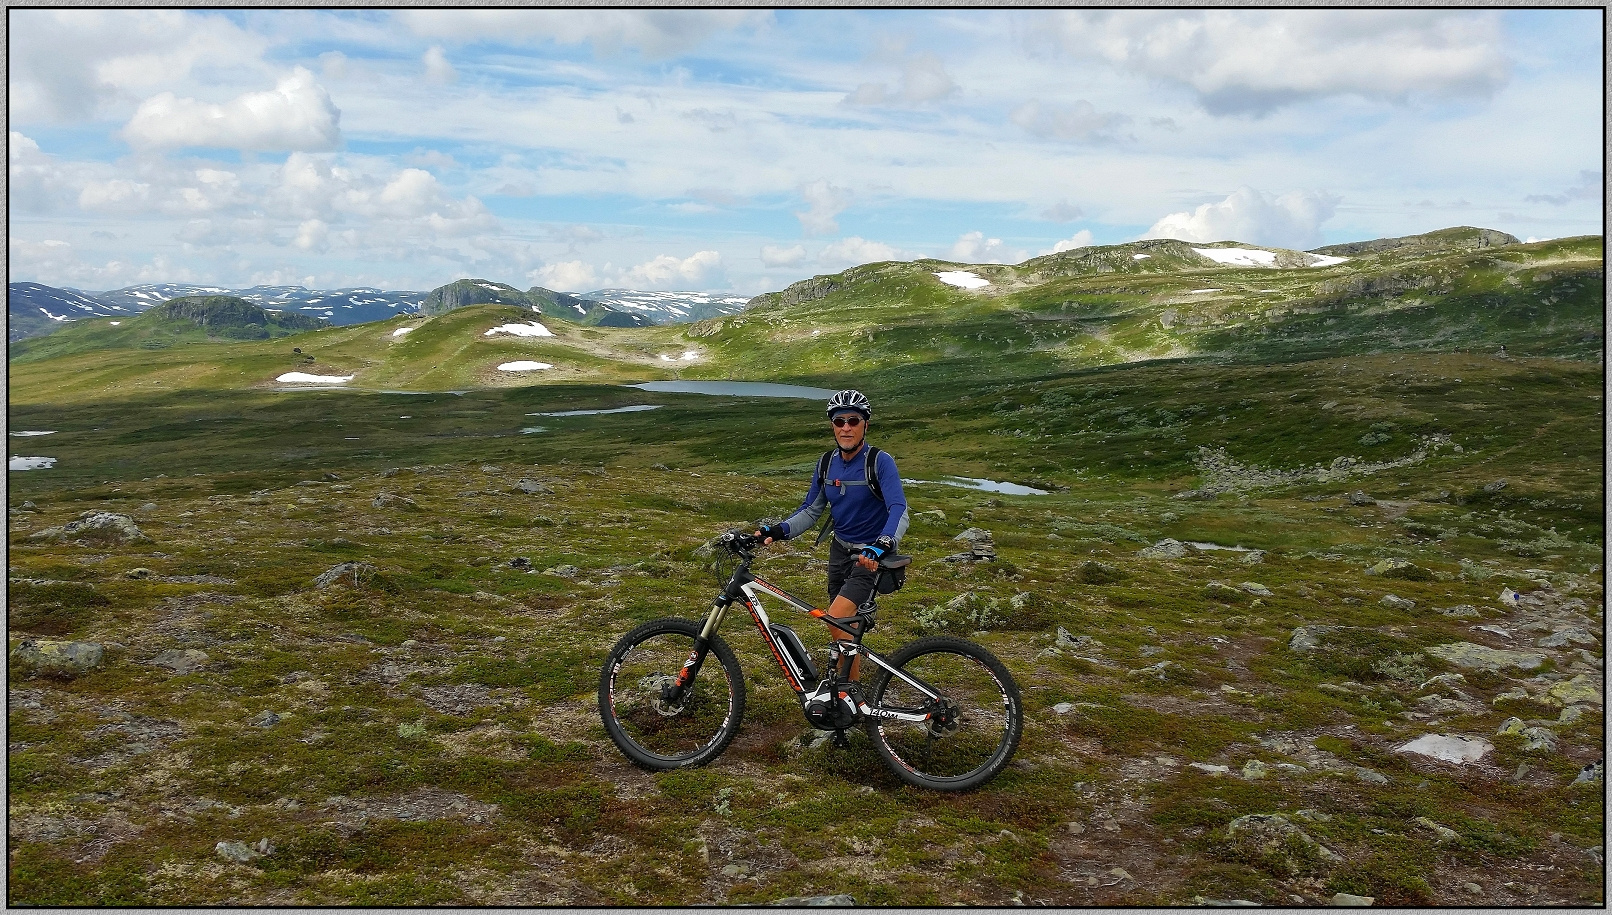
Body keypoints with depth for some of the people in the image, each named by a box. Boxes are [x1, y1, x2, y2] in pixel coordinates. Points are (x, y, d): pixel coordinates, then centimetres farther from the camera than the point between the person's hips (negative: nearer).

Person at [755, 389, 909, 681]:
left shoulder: (880, 461, -18)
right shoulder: (827, 464, 1)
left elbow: (899, 510, -29)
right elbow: (811, 511, 6)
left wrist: (881, 546, -47)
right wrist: (779, 530, -12)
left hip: (871, 555, -6)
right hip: (840, 550, 7)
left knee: (836, 619, -20)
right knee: (844, 624, 13)